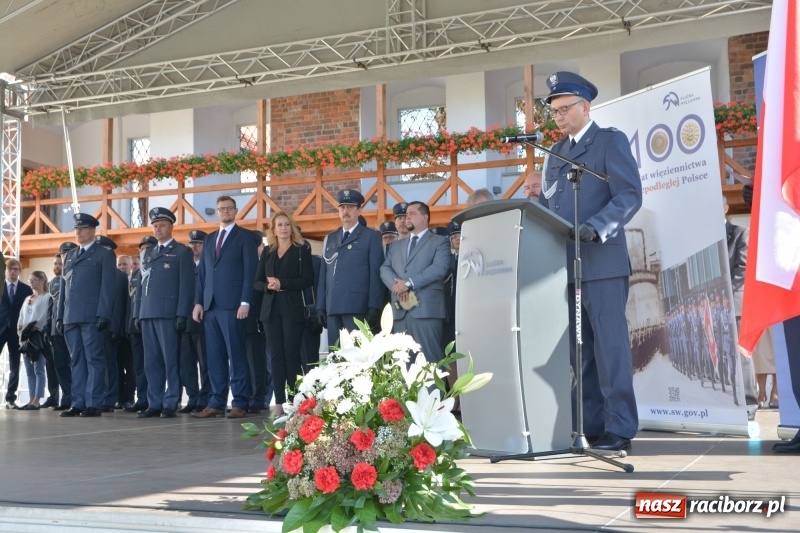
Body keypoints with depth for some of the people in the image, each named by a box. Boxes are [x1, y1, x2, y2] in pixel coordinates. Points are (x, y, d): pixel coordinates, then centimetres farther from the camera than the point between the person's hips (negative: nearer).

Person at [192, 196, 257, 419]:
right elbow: (202, 272, 17)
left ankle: (240, 404, -1)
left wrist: (245, 302, -13)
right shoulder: (209, 238, 20)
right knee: (215, 356, 5)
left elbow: (250, 271, -4)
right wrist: (198, 302, 8)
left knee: (236, 355, -4)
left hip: (233, 305, -5)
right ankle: (216, 403, 7)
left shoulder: (244, 236, 3)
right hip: (211, 306, 5)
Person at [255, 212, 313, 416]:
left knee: (292, 354, -4)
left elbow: (308, 279, -7)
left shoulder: (302, 250, 2)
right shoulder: (267, 252, 14)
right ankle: (279, 402, 2)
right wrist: (268, 286, -11)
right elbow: (257, 282, 11)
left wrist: (282, 283, -15)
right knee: (277, 355, 2)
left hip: (292, 309, -4)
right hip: (271, 309, 4)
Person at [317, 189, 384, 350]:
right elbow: (323, 274, 17)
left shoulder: (371, 237, 6)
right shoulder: (330, 239, 20)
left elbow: (376, 274, -1)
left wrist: (374, 307, -10)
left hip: (357, 307, -5)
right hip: (333, 307, 5)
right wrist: (321, 306, 9)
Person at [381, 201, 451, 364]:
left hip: (426, 309, -5)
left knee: (430, 359, -9)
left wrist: (409, 283, -13)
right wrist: (398, 286, -10)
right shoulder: (395, 245, 25)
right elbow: (384, 269, 12)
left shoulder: (440, 241, 8)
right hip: (400, 310, 5)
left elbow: (440, 268, -8)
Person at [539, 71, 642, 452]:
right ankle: (590, 427, 14)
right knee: (578, 349, 8)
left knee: (609, 345, -5)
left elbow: (630, 196, -9)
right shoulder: (555, 153, 21)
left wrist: (595, 227, -23)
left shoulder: (611, 141, 1)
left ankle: (619, 429, 0)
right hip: (563, 264, 7)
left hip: (601, 262, -7)